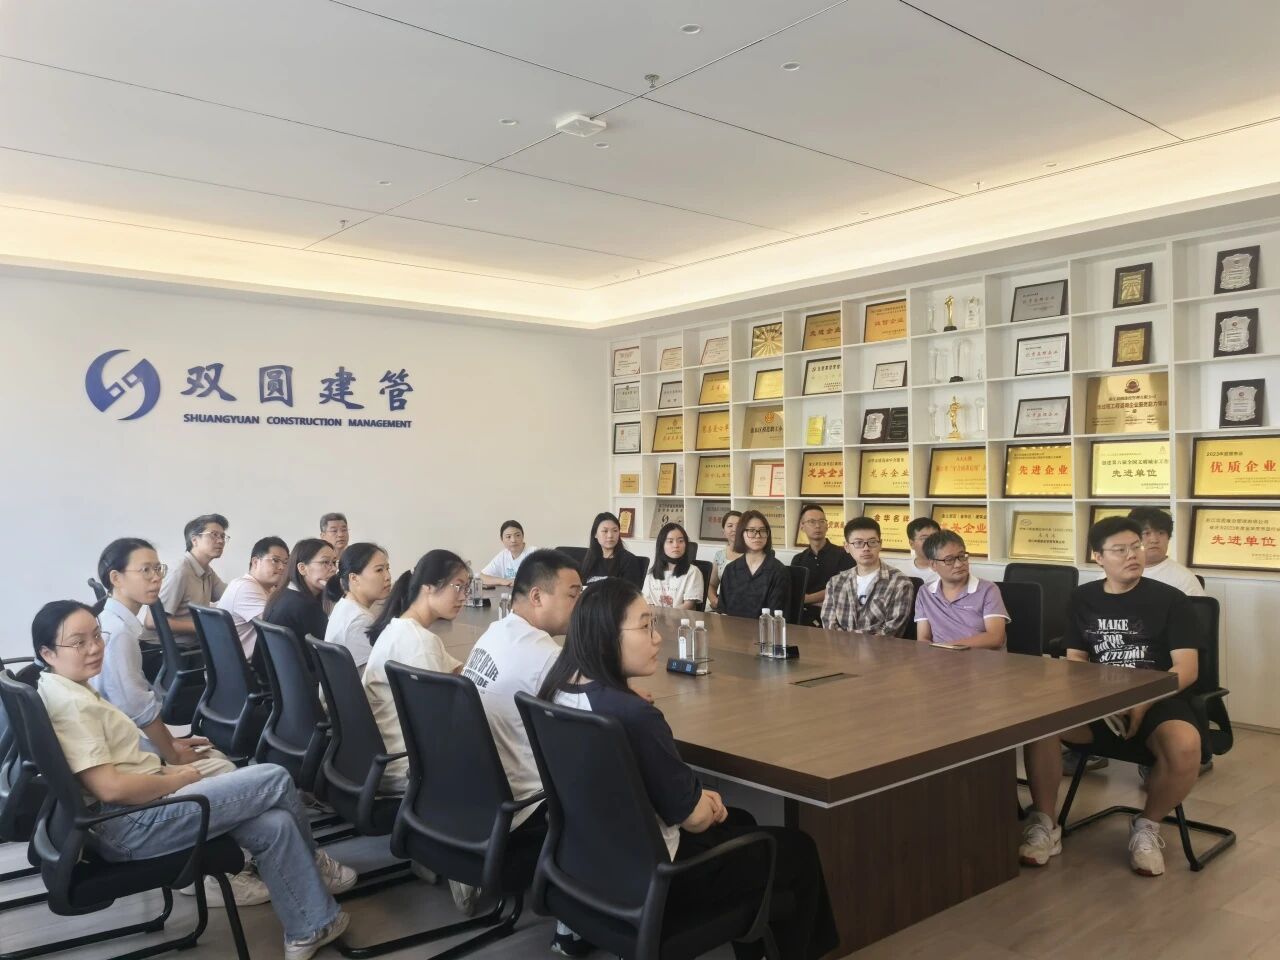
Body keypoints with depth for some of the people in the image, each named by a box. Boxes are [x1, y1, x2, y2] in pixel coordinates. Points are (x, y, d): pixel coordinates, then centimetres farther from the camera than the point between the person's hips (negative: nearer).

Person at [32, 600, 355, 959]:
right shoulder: (70, 704, -18)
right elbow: (111, 788, -24)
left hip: (135, 812, 10)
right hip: (129, 825, -10)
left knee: (274, 825, -4)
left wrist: (164, 768, 6)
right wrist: (177, 780, -10)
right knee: (275, 780, -8)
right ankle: (312, 863, 15)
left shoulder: (70, 692, 14)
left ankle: (309, 930, 6)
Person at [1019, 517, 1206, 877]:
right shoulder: (1082, 598, 11)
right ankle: (1045, 824, -9)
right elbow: (1075, 660, 11)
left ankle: (1147, 826, -6)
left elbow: (1187, 668, -5)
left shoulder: (1170, 599, 1)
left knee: (1184, 746, -36)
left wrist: (1144, 703, -21)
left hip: (1159, 700, -2)